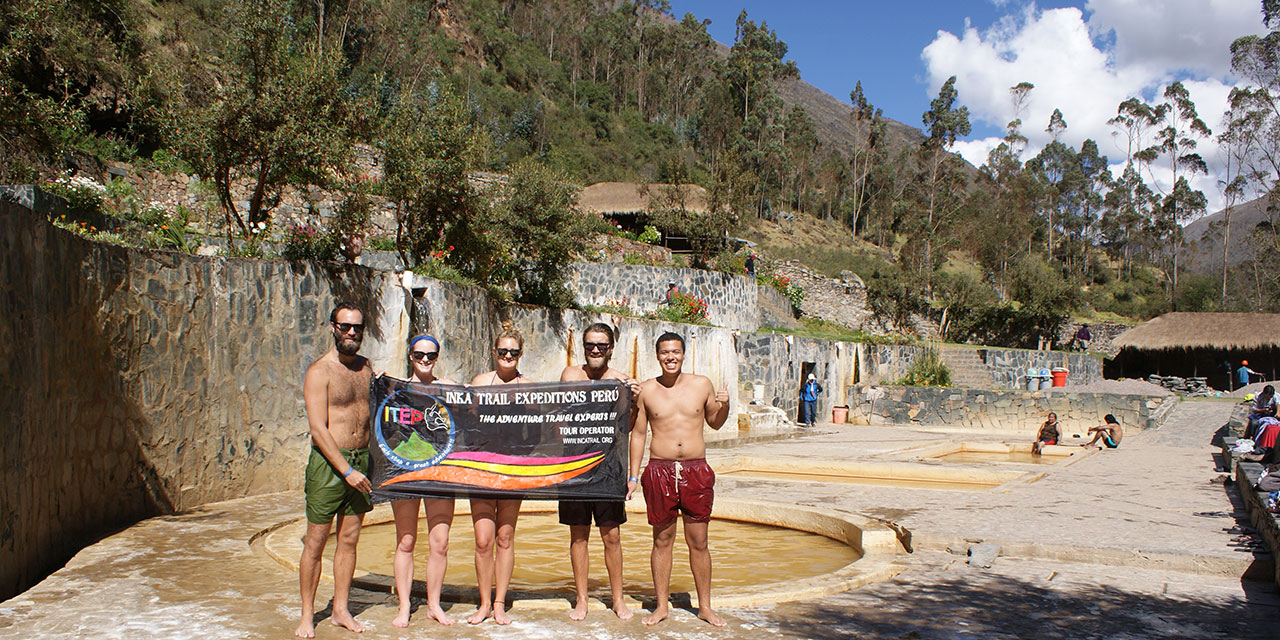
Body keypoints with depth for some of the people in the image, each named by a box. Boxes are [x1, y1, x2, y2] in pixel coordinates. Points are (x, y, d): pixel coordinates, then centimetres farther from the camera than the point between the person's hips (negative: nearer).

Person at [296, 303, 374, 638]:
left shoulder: (366, 368, 10)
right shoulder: (319, 372, -8)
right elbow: (318, 429, -14)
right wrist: (347, 471, -17)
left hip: (362, 460, 5)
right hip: (328, 462, -5)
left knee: (349, 539, 10)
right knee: (316, 541, 2)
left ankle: (341, 609, 21)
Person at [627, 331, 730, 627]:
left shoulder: (701, 385, 4)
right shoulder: (647, 389, 2)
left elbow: (715, 423, 17)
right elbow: (638, 434, 8)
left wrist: (725, 406, -5)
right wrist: (633, 476, 5)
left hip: (696, 470, 0)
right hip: (660, 470, 0)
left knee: (698, 541, 6)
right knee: (662, 540, 7)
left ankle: (705, 606, 20)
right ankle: (662, 606, 20)